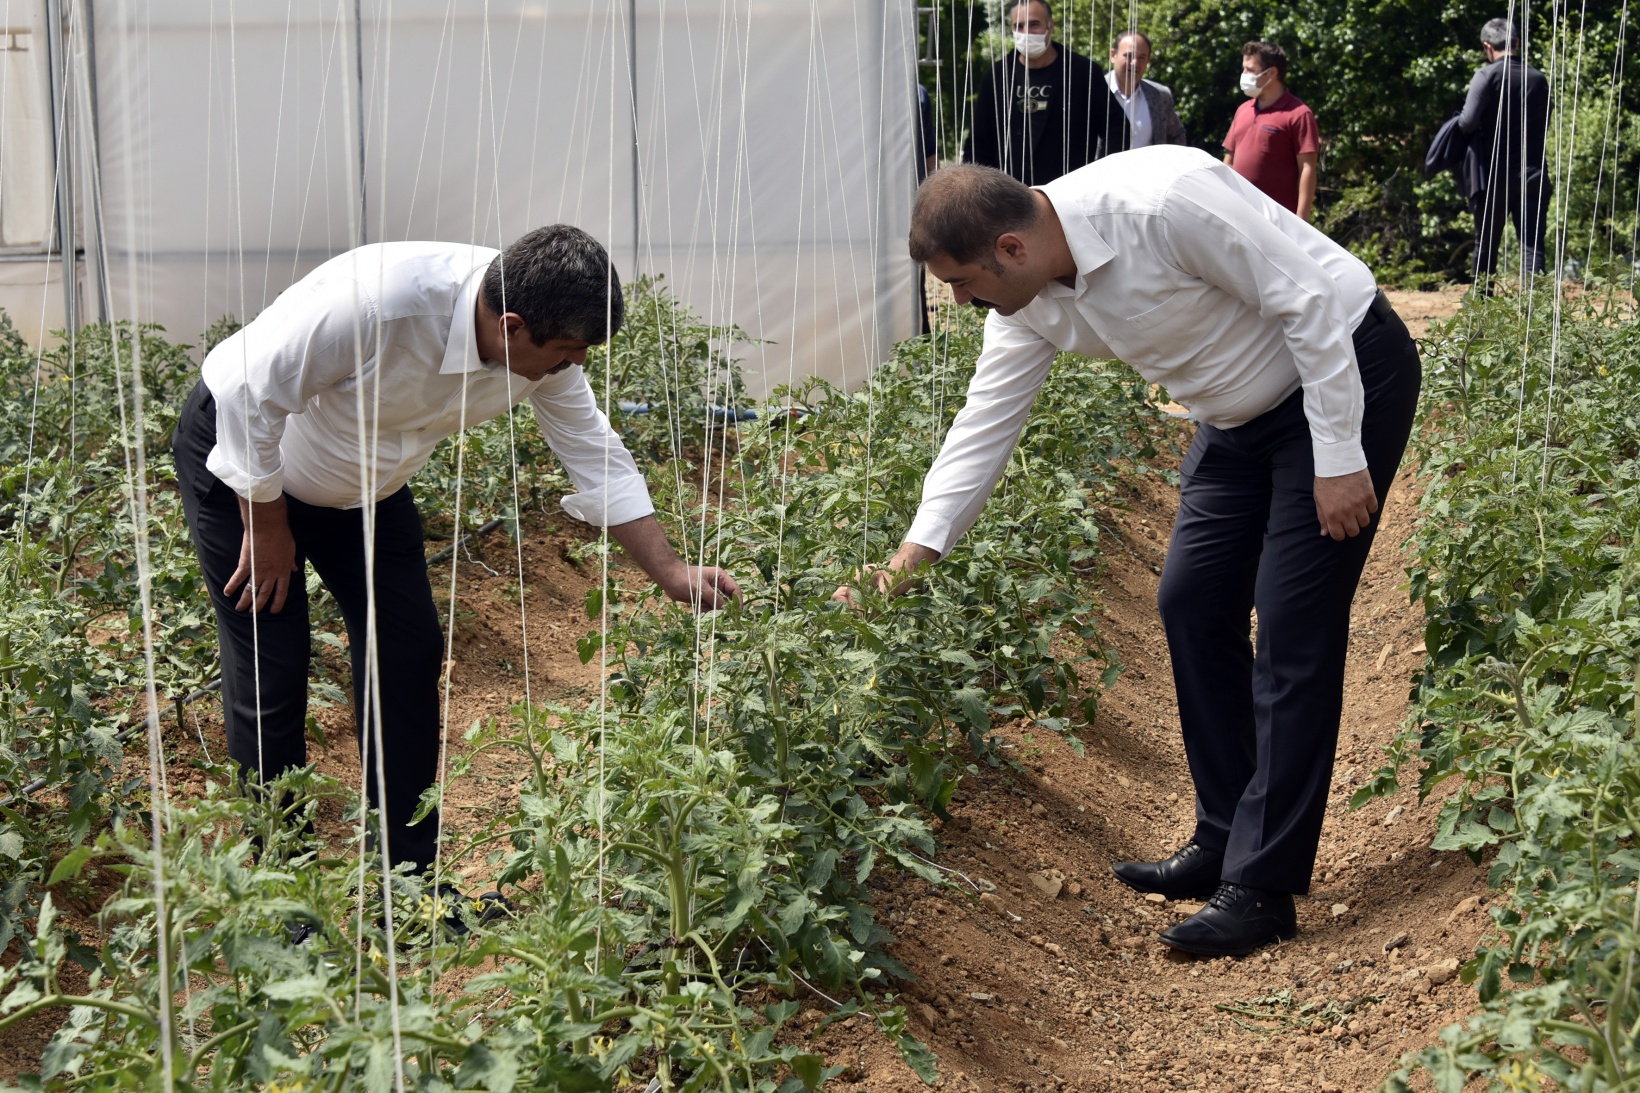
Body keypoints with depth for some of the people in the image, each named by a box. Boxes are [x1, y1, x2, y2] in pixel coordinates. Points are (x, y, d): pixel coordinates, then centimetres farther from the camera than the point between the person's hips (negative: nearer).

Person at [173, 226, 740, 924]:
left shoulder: (543, 348, -19)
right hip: (240, 451, -6)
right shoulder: (380, 301, -40)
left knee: (408, 656, 2)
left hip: (361, 486, 6)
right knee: (270, 675, -8)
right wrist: (266, 526, -19)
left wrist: (672, 573, -9)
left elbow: (596, 457, -7)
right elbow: (251, 389, -31)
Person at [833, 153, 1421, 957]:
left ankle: (1262, 887, -5)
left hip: (1345, 374, -8)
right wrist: (909, 559, -7)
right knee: (1191, 605, 8)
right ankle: (1222, 843, 22)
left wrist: (1339, 459, -23)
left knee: (1295, 626, -10)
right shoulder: (1027, 301, -8)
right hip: (1242, 412, 8)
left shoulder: (1161, 205, -33)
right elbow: (983, 427, -1)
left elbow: (1309, 300, -26)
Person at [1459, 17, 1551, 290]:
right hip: (1532, 174, 3)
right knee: (1532, 244, -1)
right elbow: (1543, 126, 14)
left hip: (1494, 174, -3)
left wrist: (1460, 123, 4)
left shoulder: (1487, 75, -9)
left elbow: (1468, 122, -17)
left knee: (1486, 241, 13)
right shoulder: (1538, 78, 5)